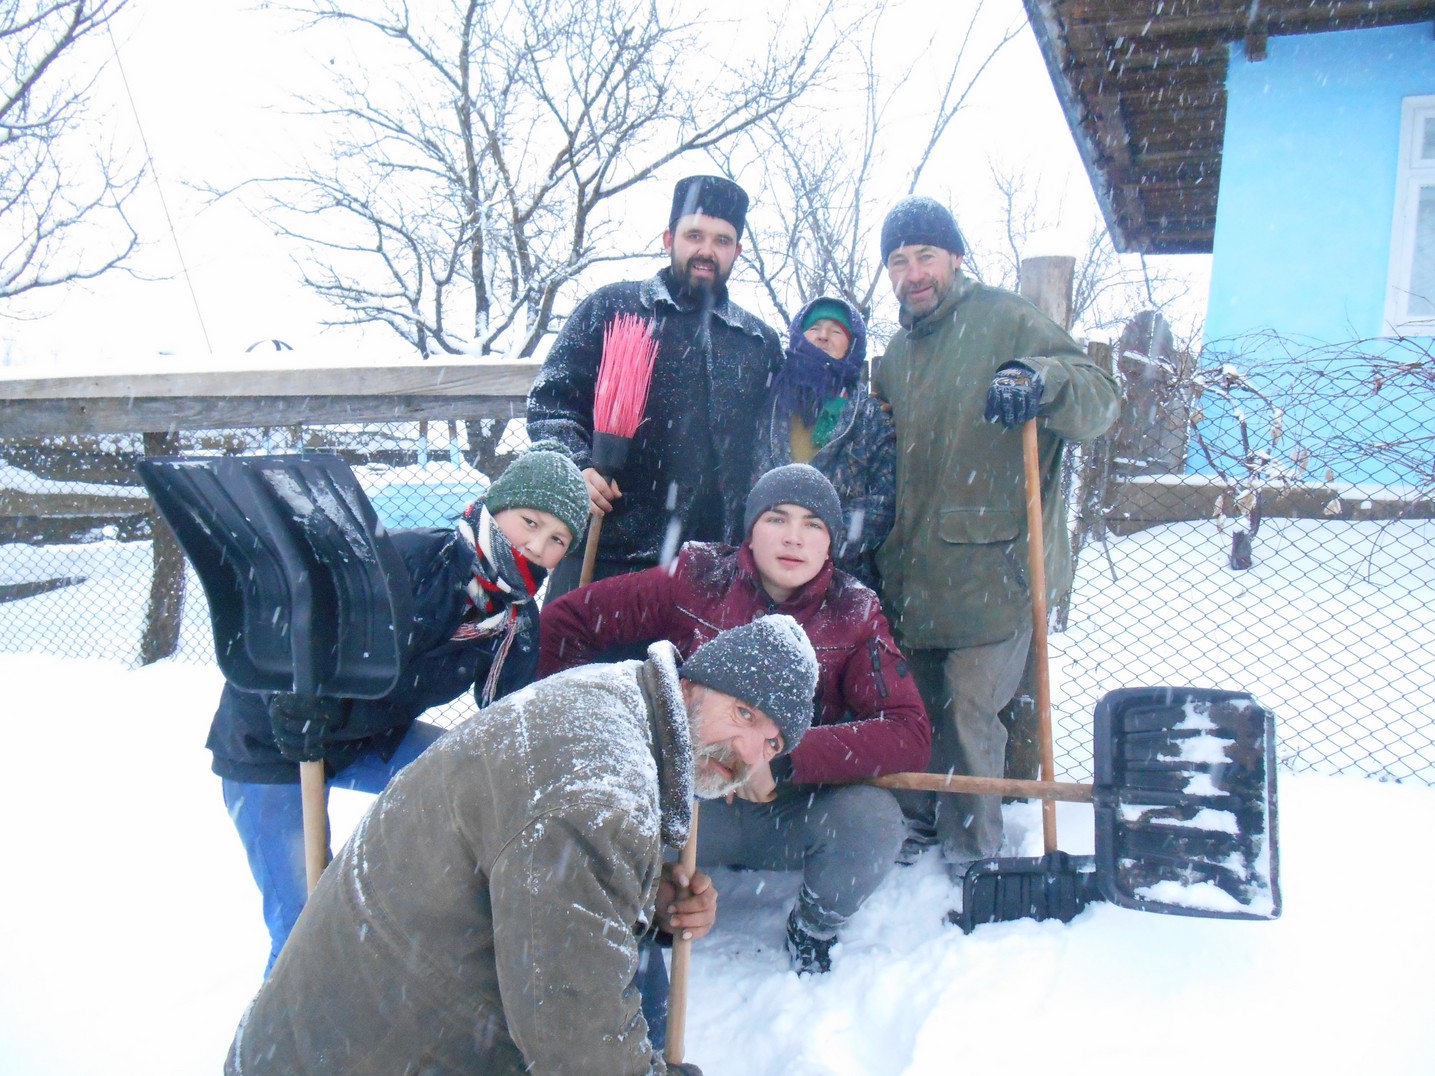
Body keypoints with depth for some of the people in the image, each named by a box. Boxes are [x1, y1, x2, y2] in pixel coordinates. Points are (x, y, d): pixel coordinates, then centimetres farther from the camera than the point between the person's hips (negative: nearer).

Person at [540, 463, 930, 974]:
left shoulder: (854, 615, -10)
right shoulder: (696, 581, -10)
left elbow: (909, 734, -21)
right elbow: (563, 621, -4)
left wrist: (786, 759, -32)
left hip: (793, 814, 1)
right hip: (690, 802, 0)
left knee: (875, 818, -30)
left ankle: (813, 927, 6)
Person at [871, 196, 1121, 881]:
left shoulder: (1005, 320, -3)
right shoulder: (896, 354, 18)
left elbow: (1102, 397, -13)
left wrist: (1042, 381, -33)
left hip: (991, 565, -6)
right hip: (910, 569, 7)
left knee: (969, 710, -4)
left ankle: (973, 854, 15)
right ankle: (917, 824, 32)